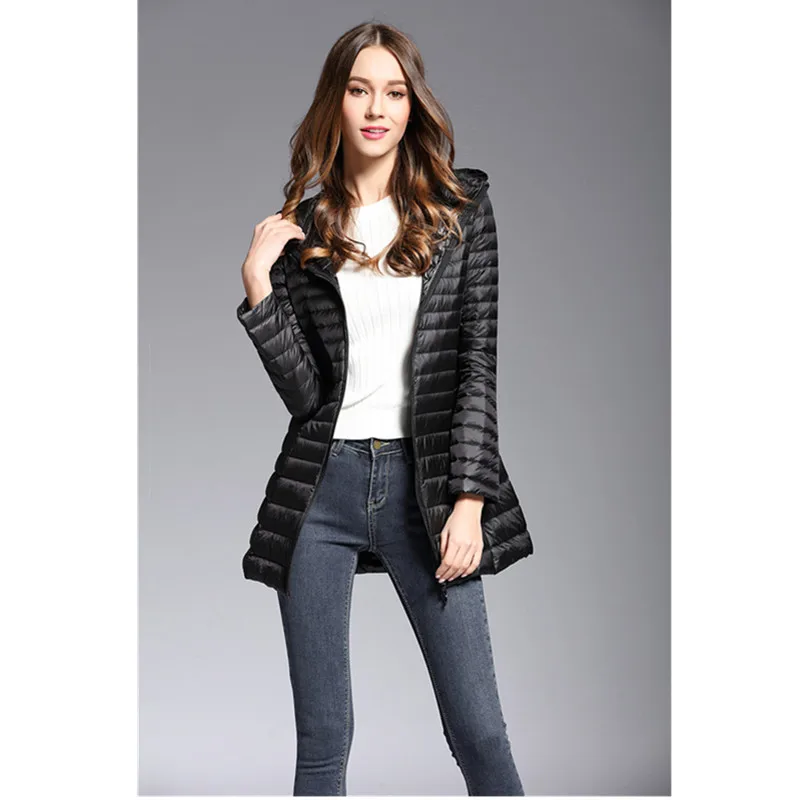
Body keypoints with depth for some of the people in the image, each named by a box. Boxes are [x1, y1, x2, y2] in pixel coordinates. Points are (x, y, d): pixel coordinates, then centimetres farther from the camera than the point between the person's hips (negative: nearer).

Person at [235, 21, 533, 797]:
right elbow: (305, 391, 0)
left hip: (424, 484, -1)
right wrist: (257, 285, -10)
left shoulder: (461, 210, 5)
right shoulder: (301, 232, 8)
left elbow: (478, 361, 0)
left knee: (479, 732, -2)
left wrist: (469, 500, -8)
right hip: (322, 488, 1)